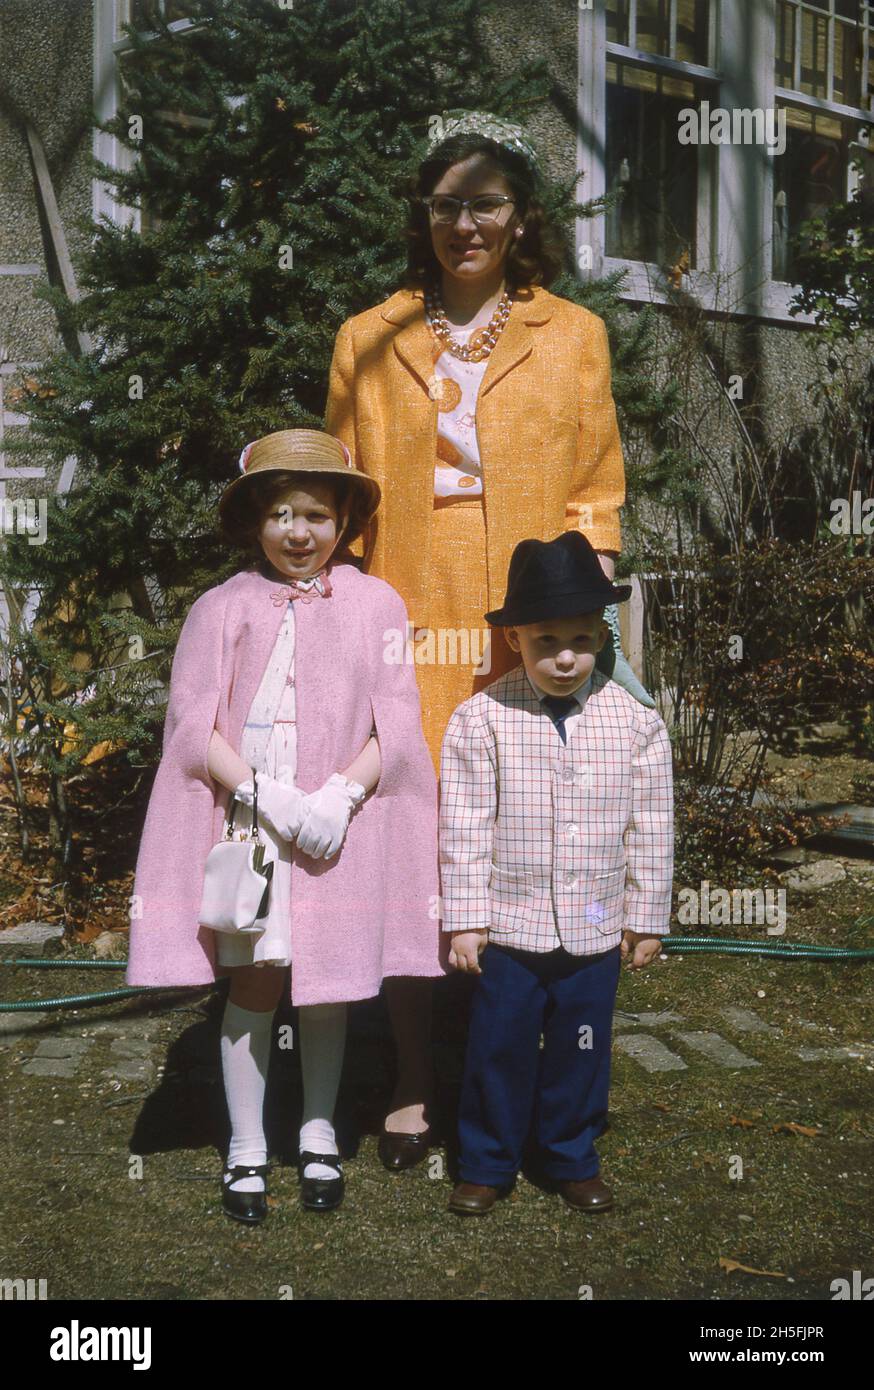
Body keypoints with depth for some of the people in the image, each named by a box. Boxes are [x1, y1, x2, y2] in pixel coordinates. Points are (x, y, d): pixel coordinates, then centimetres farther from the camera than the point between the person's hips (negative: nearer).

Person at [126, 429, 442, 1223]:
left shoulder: (376, 604, 4)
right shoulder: (223, 608, 1)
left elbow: (396, 721, 0)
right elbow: (195, 726, -3)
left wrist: (342, 794, -15)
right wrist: (268, 796, -15)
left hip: (341, 824, 1)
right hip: (249, 822, -1)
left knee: (330, 981, 10)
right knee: (254, 980, 3)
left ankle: (319, 1137, 28)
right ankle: (247, 1150, 18)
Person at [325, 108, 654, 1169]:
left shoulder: (573, 336, 11)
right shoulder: (368, 341, 13)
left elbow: (593, 498, 8)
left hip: (528, 637, 0)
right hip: (408, 634, 1)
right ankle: (414, 1083, 12)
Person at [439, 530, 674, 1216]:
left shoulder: (636, 722, -4)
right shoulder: (481, 719, -10)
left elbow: (651, 829, 2)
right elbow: (464, 827, -7)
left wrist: (646, 919, 4)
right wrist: (465, 920, -8)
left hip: (596, 930, 2)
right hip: (509, 927, -1)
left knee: (581, 1051, 14)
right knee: (499, 1049, 9)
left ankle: (572, 1159, 34)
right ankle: (487, 1164, 28)